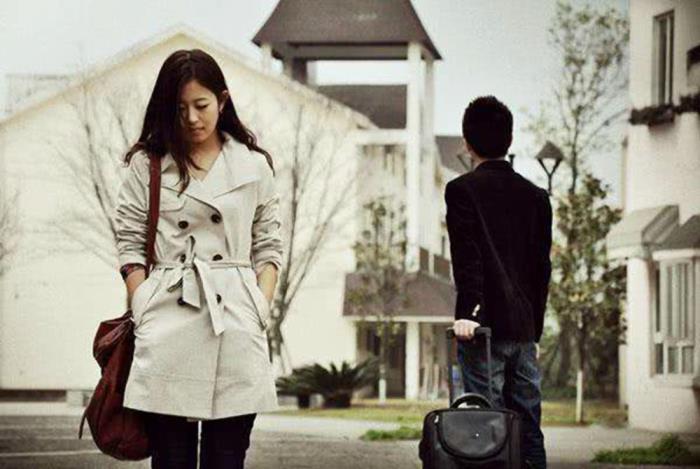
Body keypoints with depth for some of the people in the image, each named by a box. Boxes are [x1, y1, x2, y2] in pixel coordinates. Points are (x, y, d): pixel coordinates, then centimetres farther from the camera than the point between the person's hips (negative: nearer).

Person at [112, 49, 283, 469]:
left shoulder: (254, 166, 10)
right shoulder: (148, 164, 9)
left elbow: (269, 247, 12)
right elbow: (131, 244, 7)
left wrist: (261, 309, -1)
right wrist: (142, 312, -3)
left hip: (235, 322, 0)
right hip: (167, 321, 0)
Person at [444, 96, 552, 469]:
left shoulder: (462, 190, -2)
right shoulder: (535, 196, 13)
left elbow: (467, 255, -14)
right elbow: (542, 267, 14)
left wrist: (467, 310, -19)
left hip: (484, 326, -5)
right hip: (524, 328, 5)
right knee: (527, 428, 7)